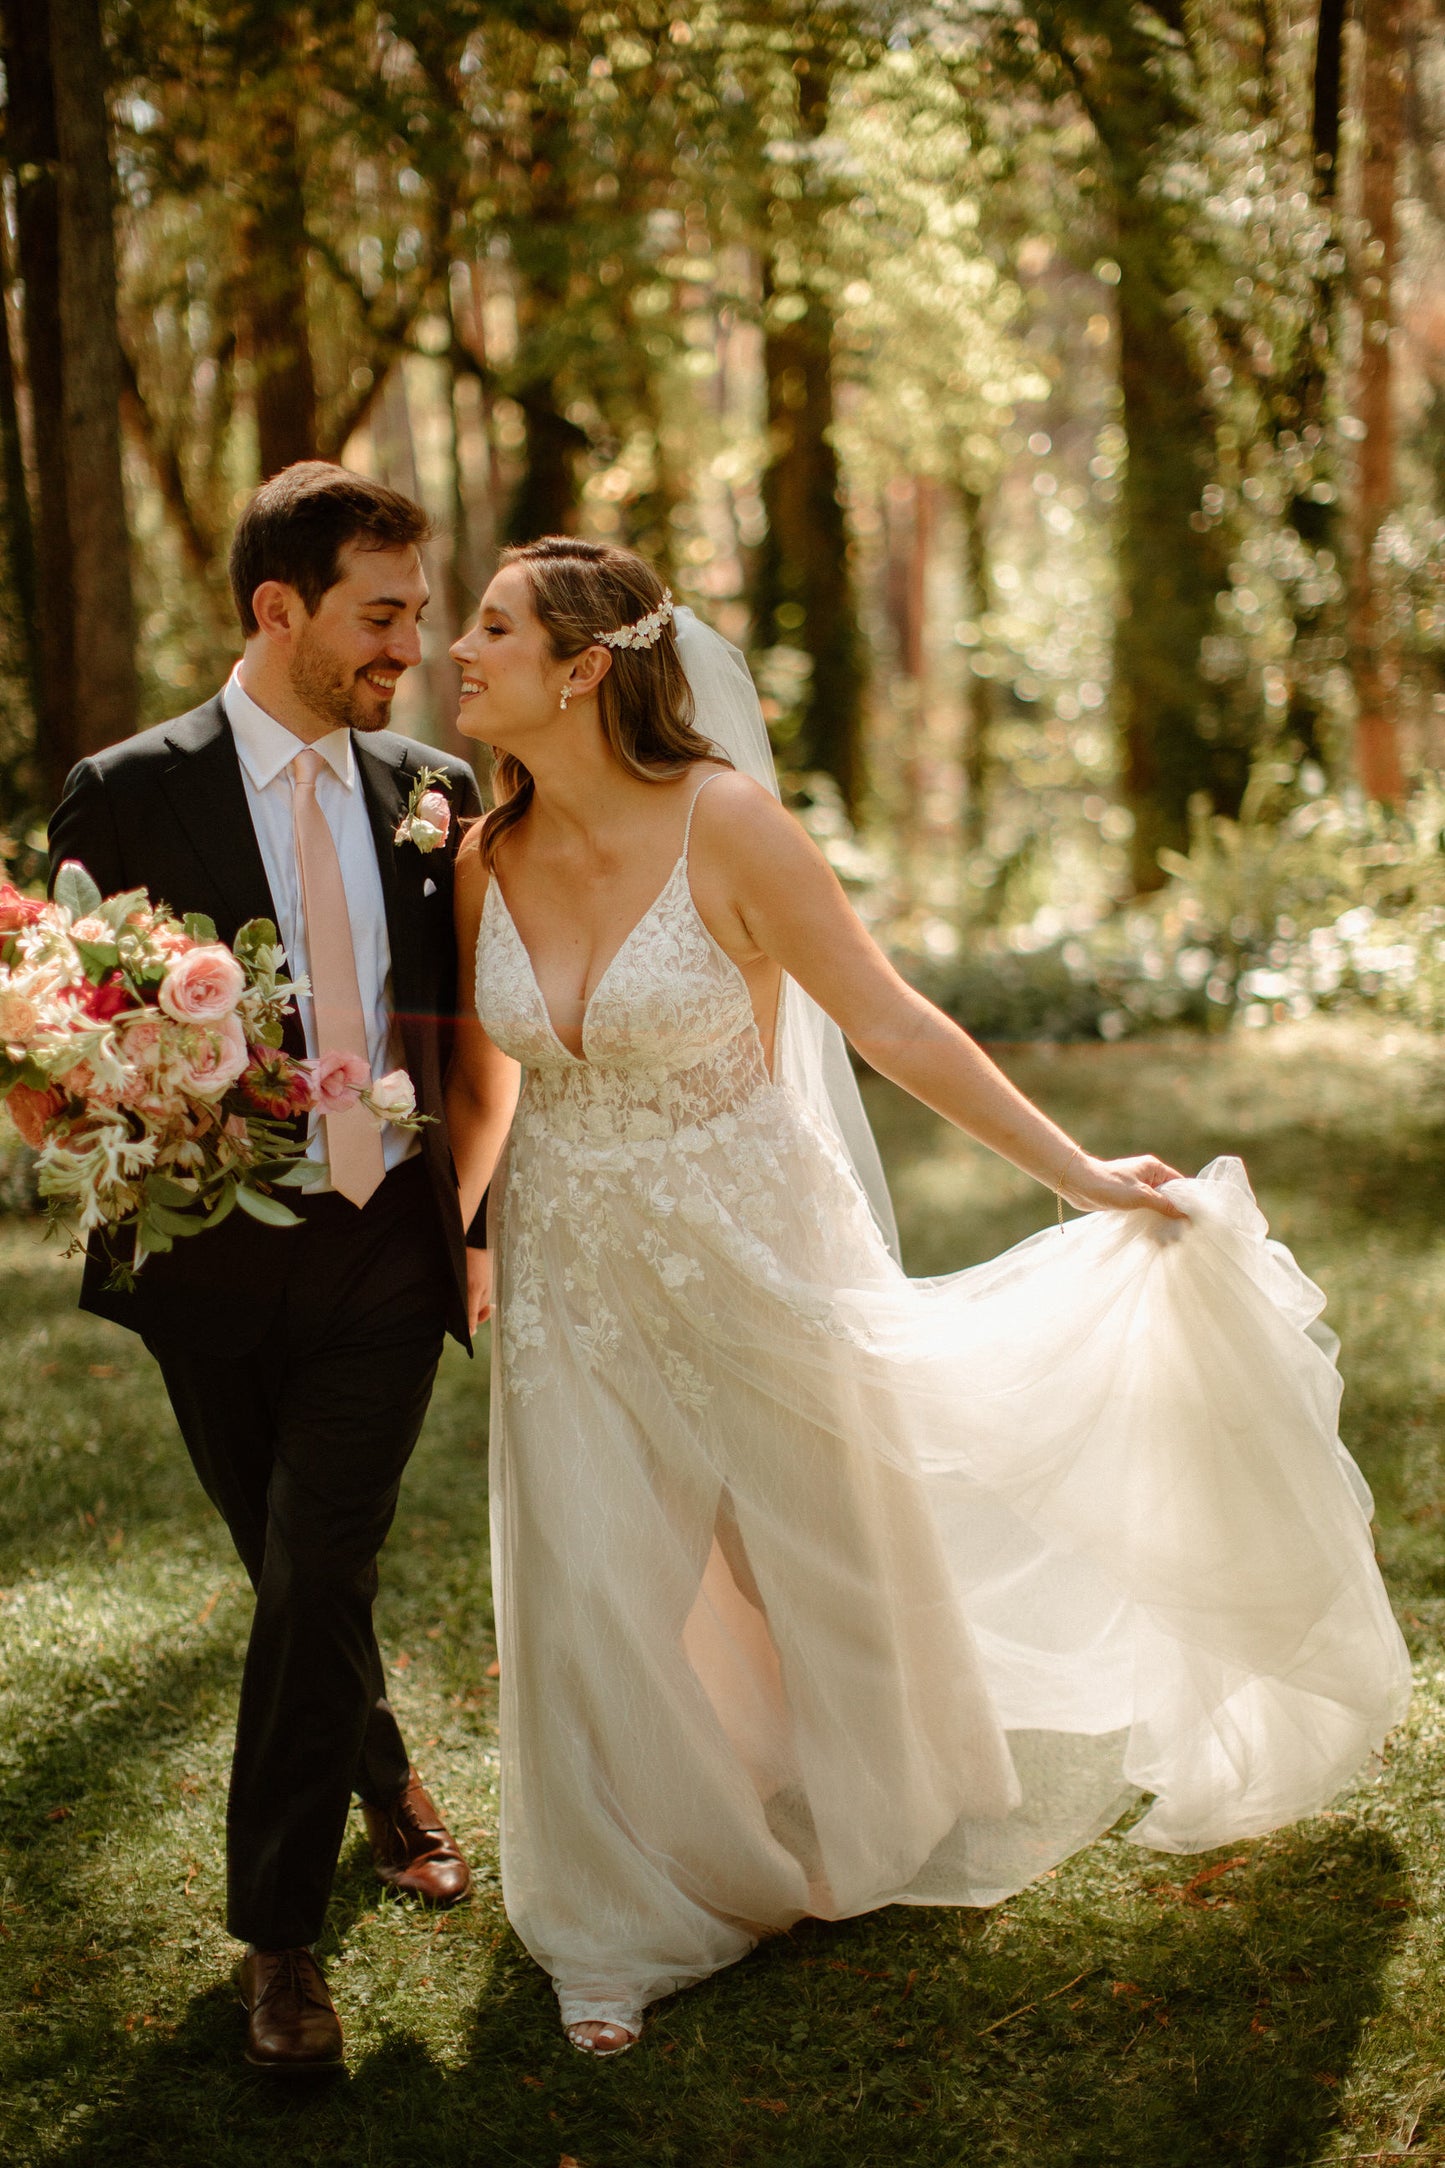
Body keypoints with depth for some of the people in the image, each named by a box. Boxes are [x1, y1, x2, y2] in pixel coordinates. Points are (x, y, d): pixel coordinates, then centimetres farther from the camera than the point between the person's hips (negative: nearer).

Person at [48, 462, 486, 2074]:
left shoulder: (430, 792, 3)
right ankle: (384, 1778, 44)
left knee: (317, 1582, -5)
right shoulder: (128, 795, -6)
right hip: (219, 1267, 0)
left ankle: (277, 1933, 7)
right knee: (296, 1579, 16)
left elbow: (472, 1018, 9)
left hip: (387, 1255, 1)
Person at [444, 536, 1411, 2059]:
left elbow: (894, 1026, -14)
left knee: (828, 1556, 17)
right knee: (595, 1605, 7)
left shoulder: (722, 823, -19)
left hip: (751, 1260, -3)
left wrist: (1077, 1174, -13)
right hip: (574, 1290, 3)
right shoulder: (483, 862, -5)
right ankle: (633, 1927, 29)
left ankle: (879, 1835, 46)